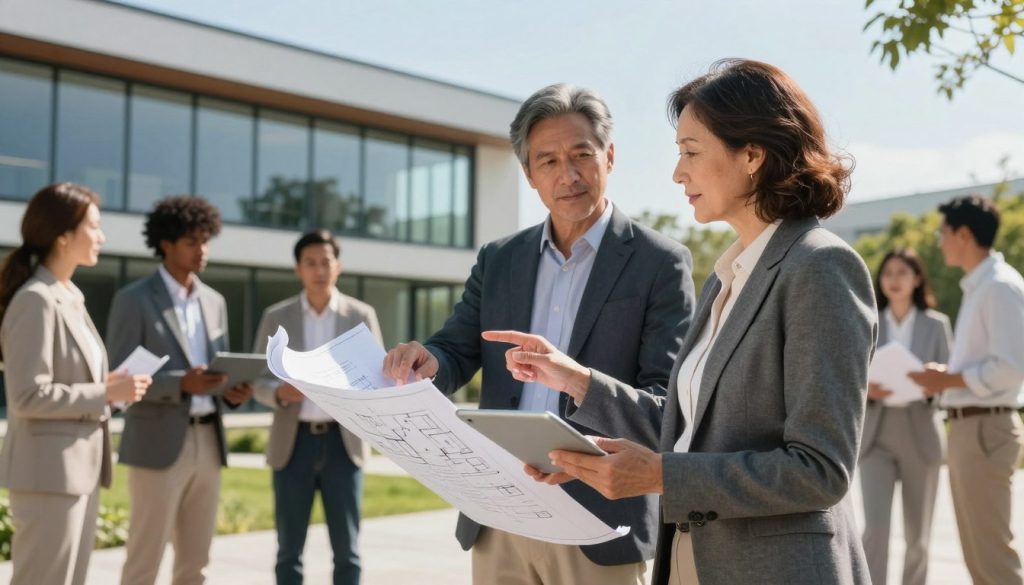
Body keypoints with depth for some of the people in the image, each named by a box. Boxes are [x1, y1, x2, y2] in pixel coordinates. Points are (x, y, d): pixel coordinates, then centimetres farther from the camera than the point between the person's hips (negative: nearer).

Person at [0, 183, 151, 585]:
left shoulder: (70, 298, 14)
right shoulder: (36, 300, -15)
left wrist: (107, 386, 5)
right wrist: (106, 394, -16)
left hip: (81, 466, 9)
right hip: (49, 470, -9)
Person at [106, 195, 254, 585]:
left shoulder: (214, 301, 14)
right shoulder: (133, 300, -6)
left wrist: (233, 391, -5)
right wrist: (181, 384, -24)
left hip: (208, 443, 6)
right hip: (158, 445, -6)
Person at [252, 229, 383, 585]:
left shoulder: (362, 315, 4)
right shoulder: (276, 317, 5)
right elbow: (258, 382, 4)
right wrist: (279, 393, -18)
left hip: (342, 442, 0)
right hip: (293, 443, 0)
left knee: (346, 549, 3)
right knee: (289, 549, 4)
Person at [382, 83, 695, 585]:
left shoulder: (660, 263, -3)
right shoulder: (499, 259, 11)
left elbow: (666, 396, -8)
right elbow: (457, 353, 10)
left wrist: (588, 426, -27)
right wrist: (425, 361, -14)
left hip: (597, 523, -4)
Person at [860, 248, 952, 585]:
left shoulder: (937, 324, 5)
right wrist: (866, 390, -16)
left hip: (920, 437, 1)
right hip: (876, 437, 0)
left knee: (917, 534, 8)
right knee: (875, 527, -13)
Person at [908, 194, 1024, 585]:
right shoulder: (976, 288, 16)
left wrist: (949, 380, -15)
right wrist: (944, 380, 7)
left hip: (984, 428, -10)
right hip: (966, 427, 10)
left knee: (991, 551, -7)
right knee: (977, 552, 16)